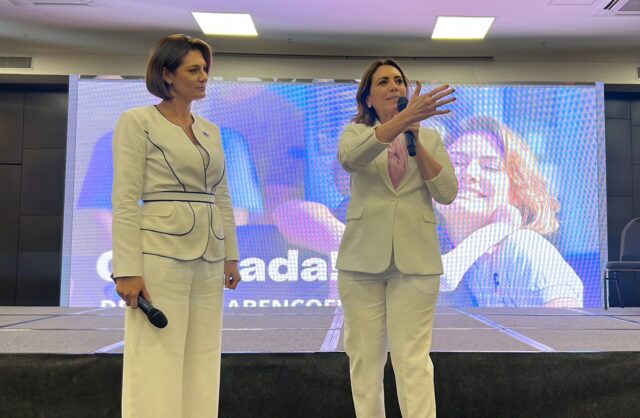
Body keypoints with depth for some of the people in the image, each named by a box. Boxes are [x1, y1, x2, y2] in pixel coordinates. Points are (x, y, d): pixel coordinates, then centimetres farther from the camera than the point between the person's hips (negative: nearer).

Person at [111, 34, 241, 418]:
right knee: (158, 366, -4)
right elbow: (125, 200, -10)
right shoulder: (137, 122, -3)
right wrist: (127, 269, -17)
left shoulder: (210, 130, 16)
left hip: (208, 258, 7)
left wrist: (231, 256, 12)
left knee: (202, 365, 9)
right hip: (161, 254, -6)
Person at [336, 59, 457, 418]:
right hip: (363, 256, 1)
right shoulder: (356, 131, 7)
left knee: (413, 360, -5)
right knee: (365, 358, 6)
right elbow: (349, 157, -19)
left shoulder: (430, 138, 11)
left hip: (414, 258, 0)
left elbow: (447, 193, -2)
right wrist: (404, 118, -31)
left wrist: (415, 139, -10)